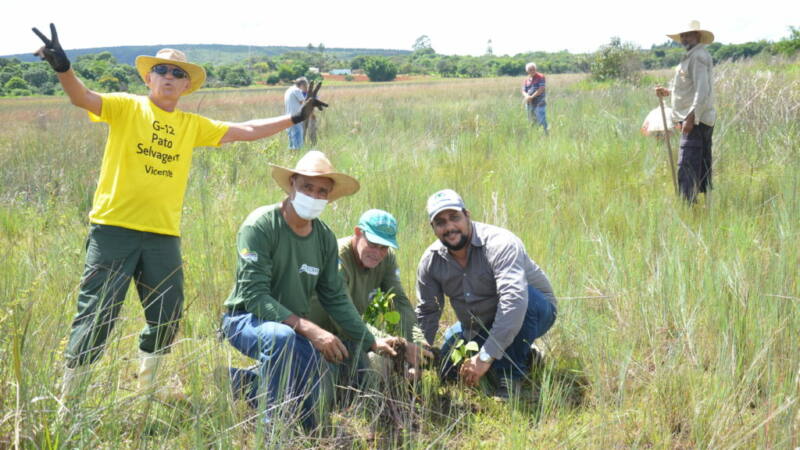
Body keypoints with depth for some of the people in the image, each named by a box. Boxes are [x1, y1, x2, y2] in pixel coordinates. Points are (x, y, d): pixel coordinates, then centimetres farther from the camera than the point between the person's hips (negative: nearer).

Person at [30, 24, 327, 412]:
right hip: (114, 228, -5)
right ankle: (68, 398, 8)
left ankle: (147, 383, 36)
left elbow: (245, 131, 19)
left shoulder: (193, 125, 13)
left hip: (164, 234, 5)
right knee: (96, 314, -4)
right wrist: (63, 68, -37)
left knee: (167, 316, 12)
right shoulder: (126, 107, 1)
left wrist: (295, 118, 18)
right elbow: (83, 97, -16)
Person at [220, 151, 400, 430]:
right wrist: (309, 329, -35)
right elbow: (254, 296, -27)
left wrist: (371, 342, 1)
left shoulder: (325, 238, 1)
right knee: (282, 337, -40)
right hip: (246, 319, -6)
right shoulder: (260, 226, -20)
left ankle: (247, 381, 23)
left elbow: (336, 298, 8)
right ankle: (269, 424, -23)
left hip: (295, 327, 6)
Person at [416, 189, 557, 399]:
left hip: (533, 311, -7)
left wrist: (486, 357, -47)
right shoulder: (431, 261, -9)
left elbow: (514, 299, -45)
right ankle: (523, 356, 19)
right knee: (446, 371, 1)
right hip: (478, 327, 7)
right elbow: (426, 313, 1)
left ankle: (510, 379, -21)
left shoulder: (499, 243, -32)